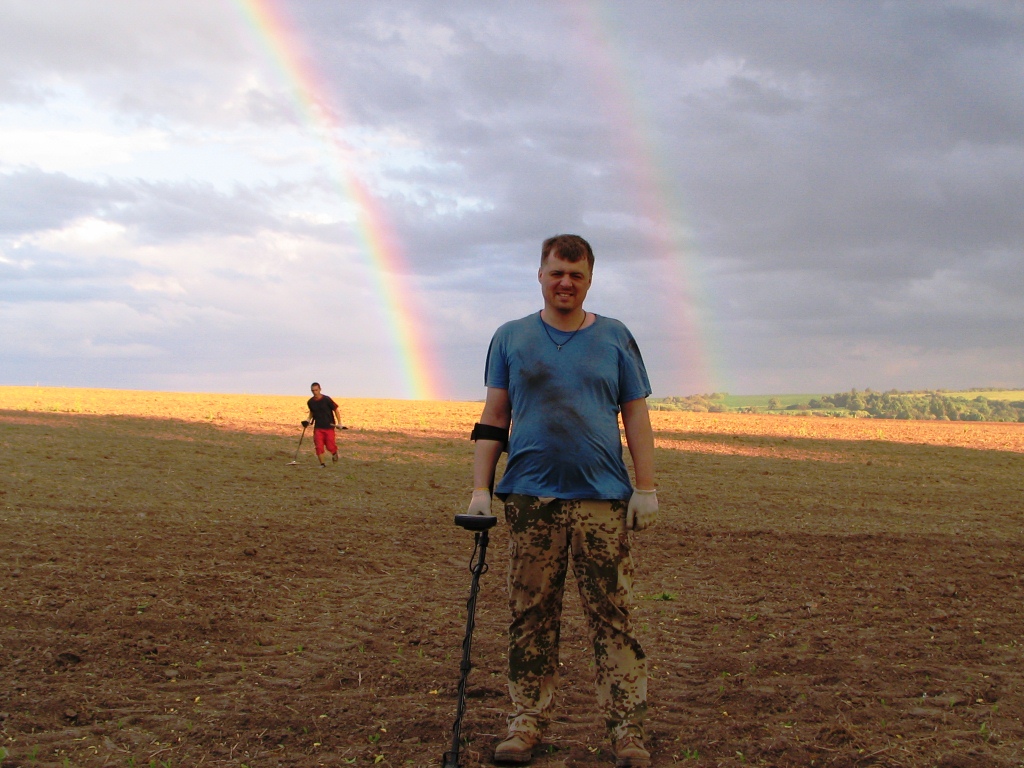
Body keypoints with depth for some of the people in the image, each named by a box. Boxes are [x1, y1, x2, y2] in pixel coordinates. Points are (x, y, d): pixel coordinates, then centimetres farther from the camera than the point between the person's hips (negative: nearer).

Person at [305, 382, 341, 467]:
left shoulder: (327, 400, -12)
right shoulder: (310, 402, 1)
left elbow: (336, 410, -4)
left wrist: (339, 423, -10)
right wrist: (308, 420, 5)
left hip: (329, 426, -3)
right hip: (318, 427, 3)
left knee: (330, 446, -3)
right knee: (318, 446, -8)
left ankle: (334, 453, 32)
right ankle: (322, 463, 5)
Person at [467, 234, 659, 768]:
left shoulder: (615, 339, 11)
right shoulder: (511, 338, 12)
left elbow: (636, 418, 9)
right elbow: (493, 419, 10)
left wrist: (645, 488, 0)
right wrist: (481, 488, 1)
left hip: (602, 498, 0)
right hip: (530, 497, 1)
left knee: (612, 618, -2)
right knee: (530, 618, 4)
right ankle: (527, 722, 12)